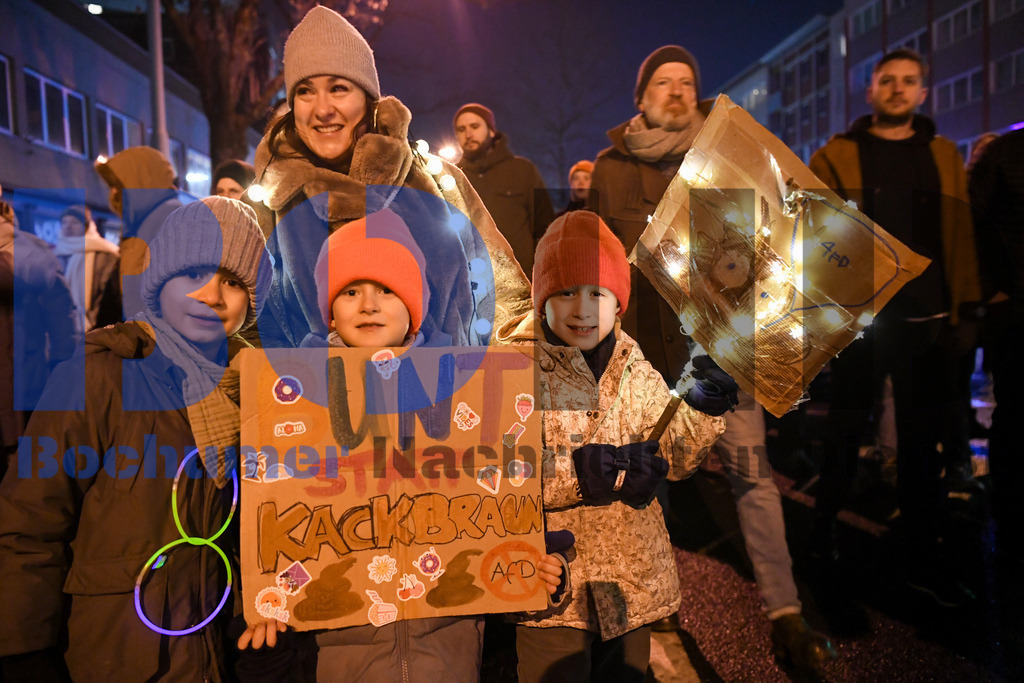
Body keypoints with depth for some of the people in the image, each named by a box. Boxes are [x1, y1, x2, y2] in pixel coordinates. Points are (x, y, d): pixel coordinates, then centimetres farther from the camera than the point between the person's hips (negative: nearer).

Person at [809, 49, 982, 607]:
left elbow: (960, 235, 11)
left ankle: (923, 561, 19)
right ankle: (823, 525, 28)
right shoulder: (837, 156, 5)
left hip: (926, 320, 3)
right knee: (847, 431, 8)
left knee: (922, 442, 7)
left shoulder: (943, 156, 13)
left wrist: (965, 310, 5)